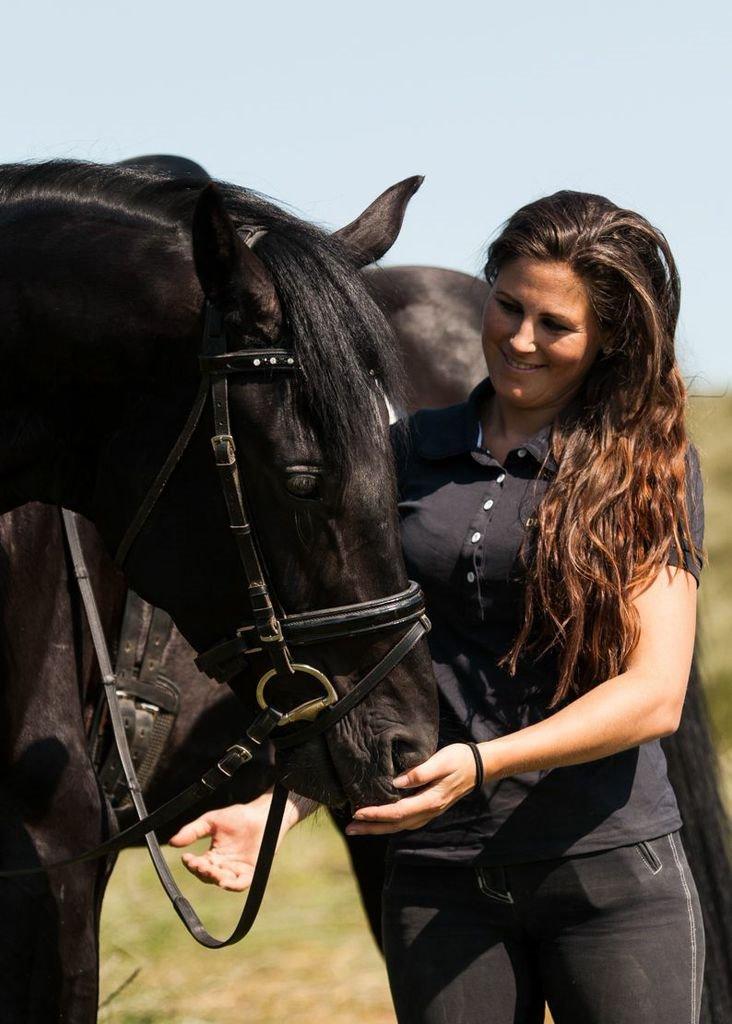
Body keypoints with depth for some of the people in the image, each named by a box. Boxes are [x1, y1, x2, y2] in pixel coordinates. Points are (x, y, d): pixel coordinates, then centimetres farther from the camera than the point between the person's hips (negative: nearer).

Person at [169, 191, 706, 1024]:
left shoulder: (651, 466, -1)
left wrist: (482, 763, -25)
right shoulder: (412, 454, 10)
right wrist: (278, 806, -5)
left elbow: (655, 694, -11)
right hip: (439, 882, 3)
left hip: (610, 867, -3)